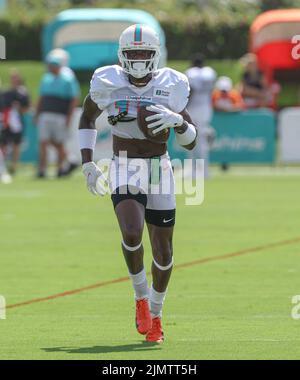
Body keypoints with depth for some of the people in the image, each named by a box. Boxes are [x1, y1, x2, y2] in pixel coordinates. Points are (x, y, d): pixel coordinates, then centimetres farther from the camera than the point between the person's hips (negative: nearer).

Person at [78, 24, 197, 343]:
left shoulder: (170, 87, -5)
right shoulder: (109, 84, -6)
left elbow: (191, 143, 1)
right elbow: (87, 118, 13)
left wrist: (177, 121, -21)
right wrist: (88, 165, 4)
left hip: (159, 170, 2)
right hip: (124, 171, -2)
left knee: (163, 251, 4)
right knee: (132, 234, -27)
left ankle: (154, 314, 29)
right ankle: (141, 297, -1)